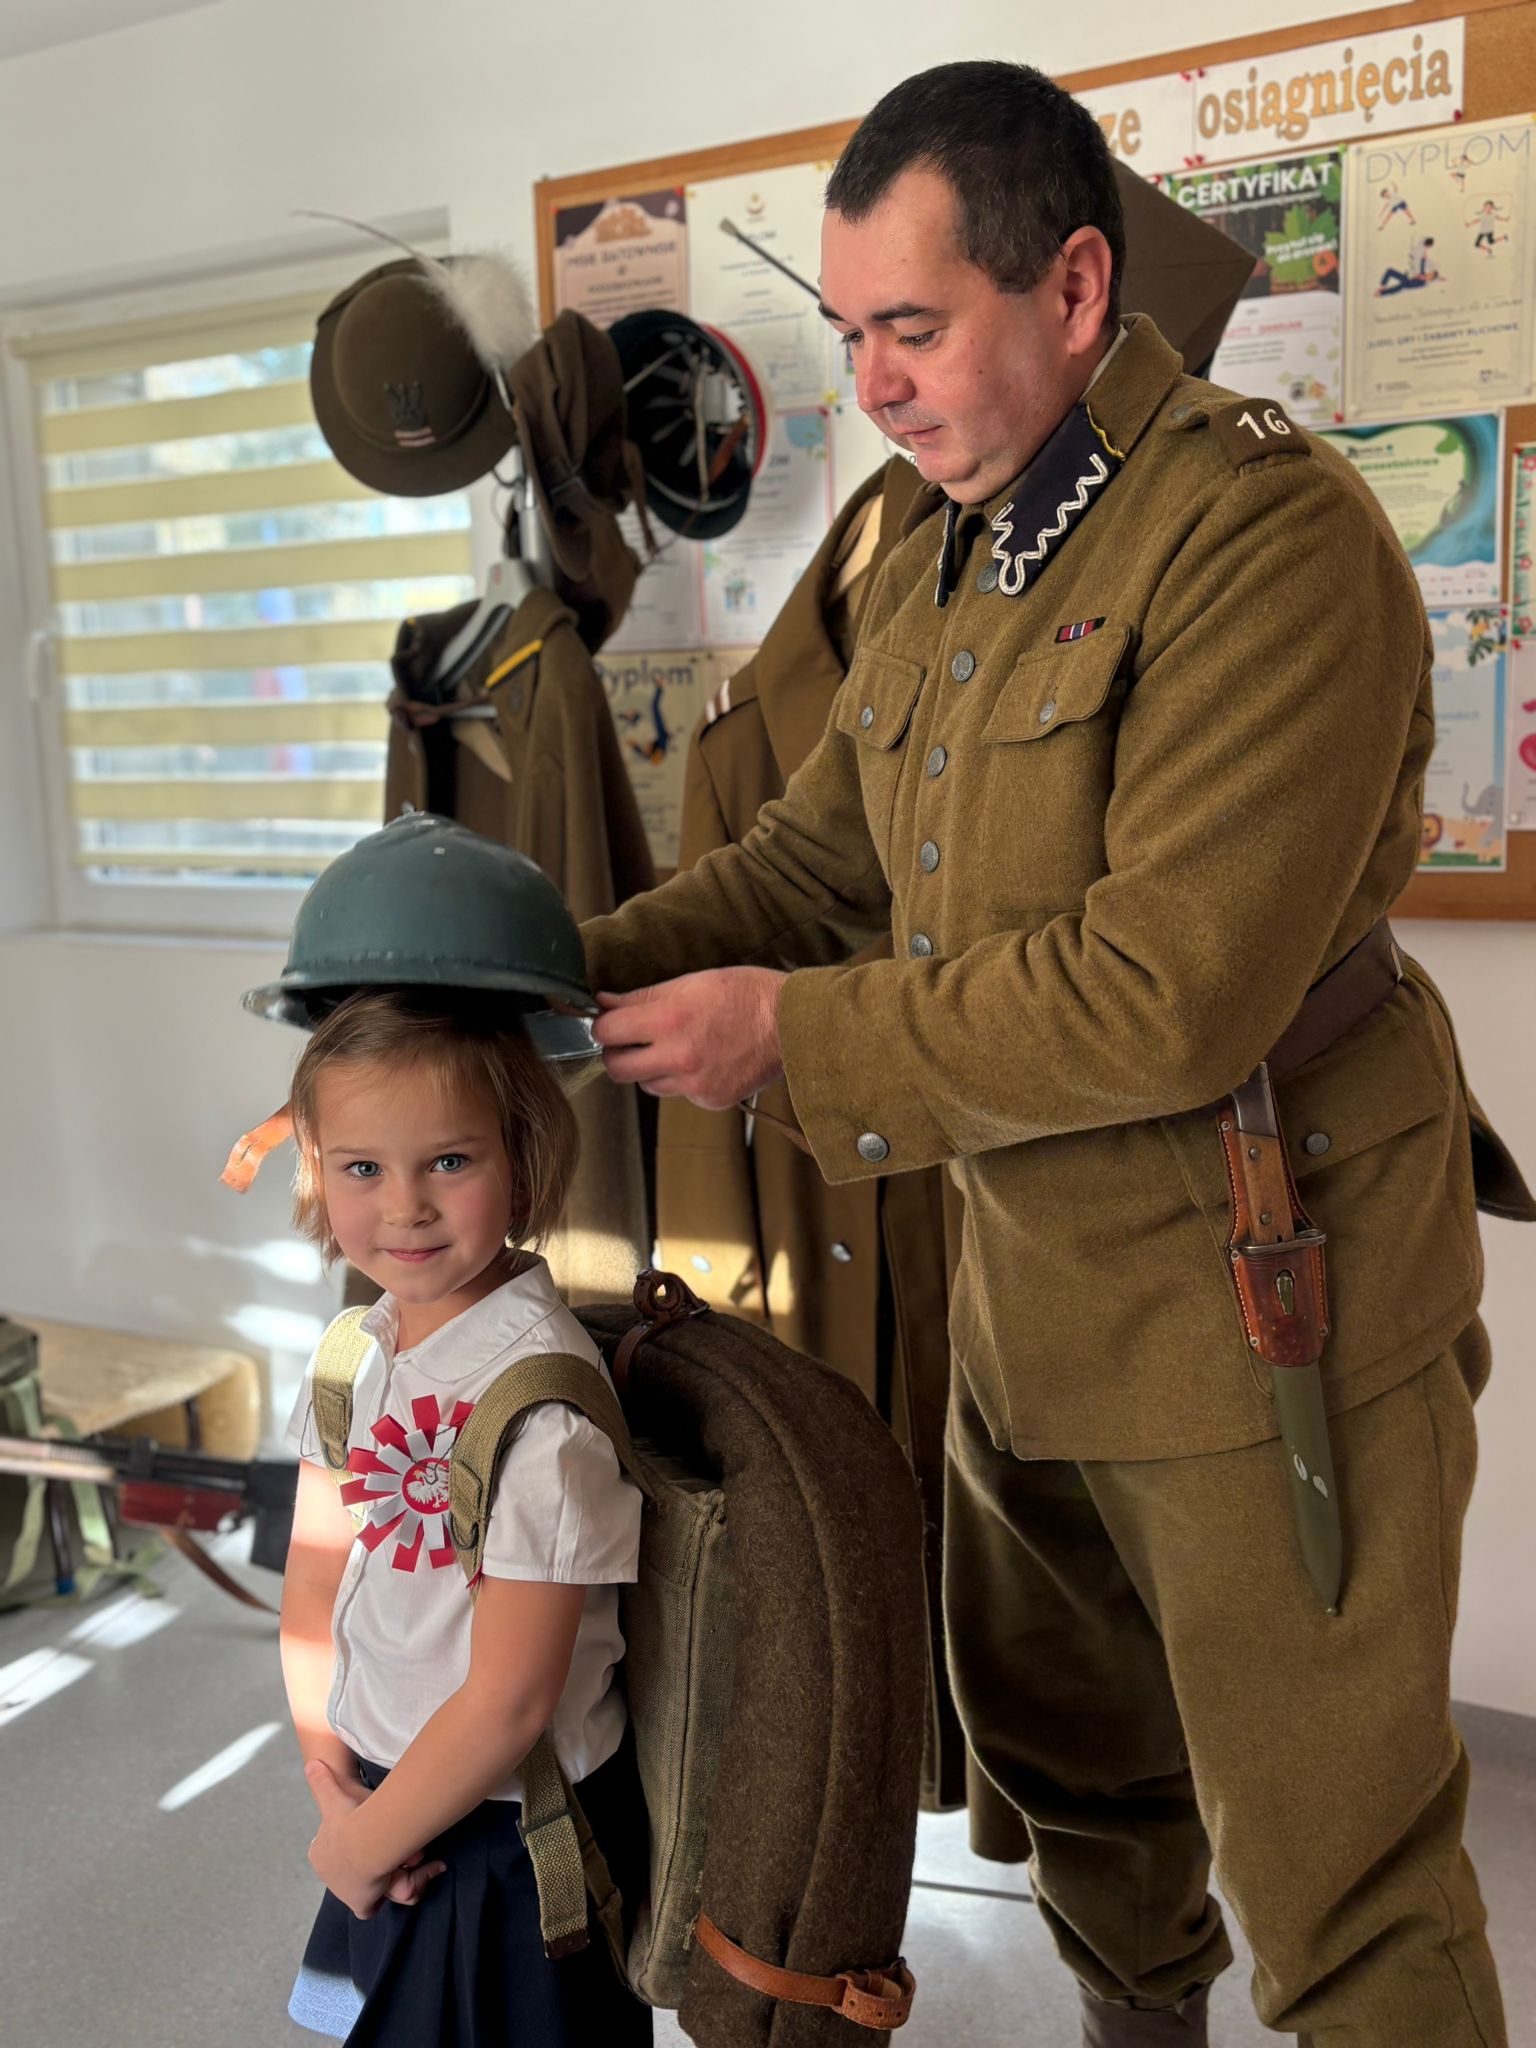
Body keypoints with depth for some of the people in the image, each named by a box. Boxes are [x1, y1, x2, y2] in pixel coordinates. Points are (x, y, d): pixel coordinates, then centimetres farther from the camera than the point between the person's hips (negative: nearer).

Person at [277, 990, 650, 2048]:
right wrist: (335, 1790, -6)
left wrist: (361, 1846, -10)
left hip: (519, 1842, -6)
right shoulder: (356, 1347, -5)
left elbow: (509, 1702, -23)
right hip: (391, 1807, 7)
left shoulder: (540, 1392, -28)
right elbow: (314, 1586, 2)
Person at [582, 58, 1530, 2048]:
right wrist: (566, 971, -4)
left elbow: (1168, 993, -27)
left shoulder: (1269, 537, -21)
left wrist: (789, 1033, -22)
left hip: (1260, 1297, -8)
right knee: (1066, 1755, 28)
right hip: (1026, 1283, 9)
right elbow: (814, 850, 11)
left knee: (1334, 1878, 9)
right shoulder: (936, 559, 8)